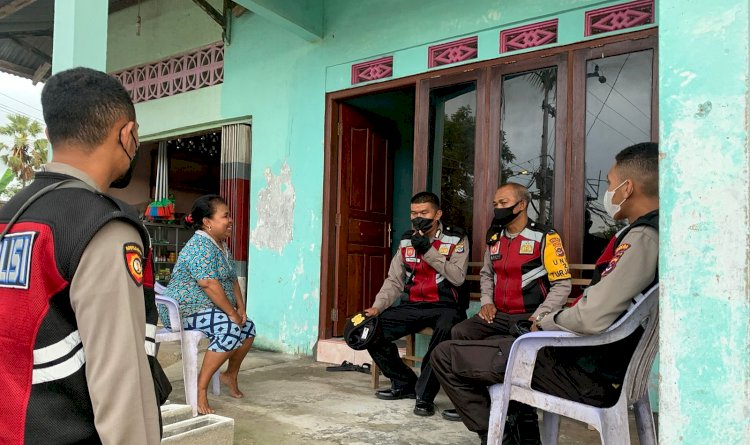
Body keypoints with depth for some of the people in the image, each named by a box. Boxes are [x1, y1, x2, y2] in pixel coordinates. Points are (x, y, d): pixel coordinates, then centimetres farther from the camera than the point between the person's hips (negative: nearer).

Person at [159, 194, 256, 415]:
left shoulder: (222, 245, 13)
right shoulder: (200, 246, -20)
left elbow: (233, 280, 16)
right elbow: (209, 284, -27)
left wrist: (240, 308, 3)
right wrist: (232, 313, -22)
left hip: (208, 309, 10)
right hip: (184, 310, -10)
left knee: (248, 328, 7)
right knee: (231, 330, -29)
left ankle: (231, 374, 28)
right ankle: (201, 388, -20)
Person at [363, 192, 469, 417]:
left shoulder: (456, 239, -1)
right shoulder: (406, 240, 12)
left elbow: (457, 277, -15)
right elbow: (394, 281, 10)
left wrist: (428, 250, -17)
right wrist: (378, 306, -7)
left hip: (445, 307, -5)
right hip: (412, 306, 5)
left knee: (445, 329, -39)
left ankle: (425, 394, -20)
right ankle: (404, 383, 7)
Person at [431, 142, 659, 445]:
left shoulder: (643, 237, -23)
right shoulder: (655, 232, 8)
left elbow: (593, 319, -31)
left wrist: (547, 322, -10)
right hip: (607, 364, 10)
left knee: (445, 355, -5)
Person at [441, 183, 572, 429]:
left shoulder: (545, 237, -8)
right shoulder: (494, 238, 13)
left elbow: (562, 285, -10)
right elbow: (486, 273, 24)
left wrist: (538, 317, -18)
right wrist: (487, 302, 6)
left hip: (529, 316, -6)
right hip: (499, 315, 6)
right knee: (459, 332, -16)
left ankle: (520, 409, -9)